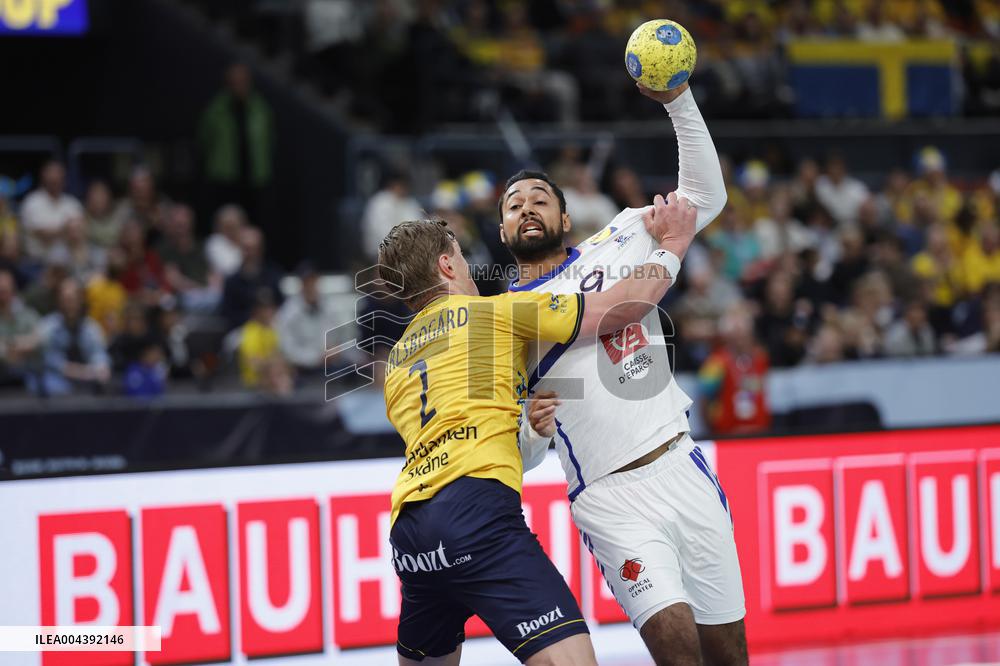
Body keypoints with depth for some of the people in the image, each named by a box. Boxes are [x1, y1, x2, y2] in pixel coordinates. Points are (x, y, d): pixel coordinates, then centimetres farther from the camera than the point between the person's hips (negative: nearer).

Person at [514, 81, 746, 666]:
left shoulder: (612, 247, 11)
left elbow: (706, 196, 8)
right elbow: (519, 459, 11)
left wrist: (678, 100, -2)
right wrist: (534, 430, -12)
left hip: (682, 469, 2)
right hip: (609, 502, -2)